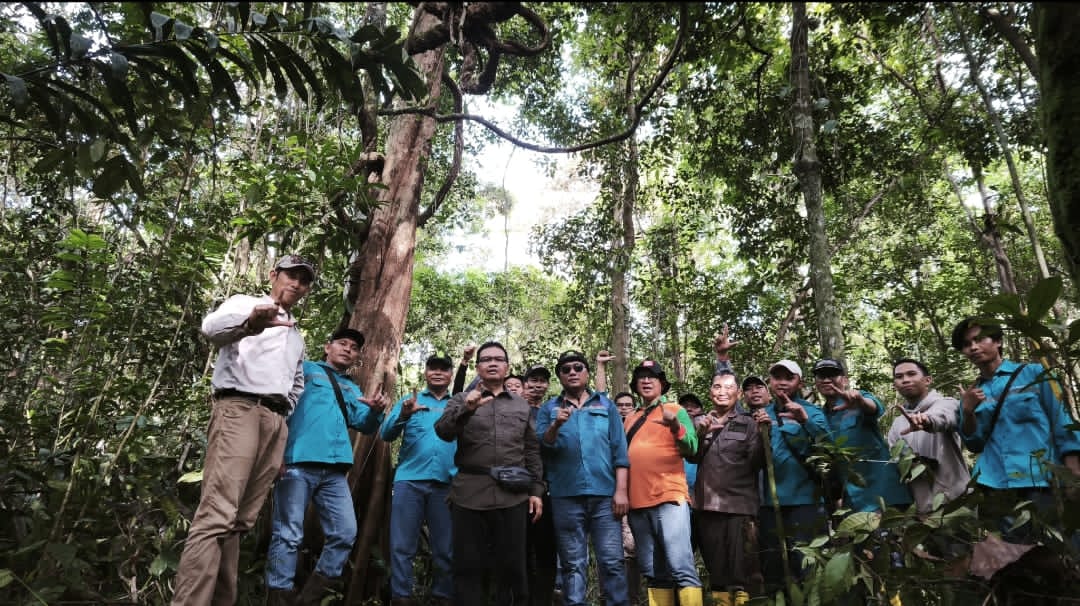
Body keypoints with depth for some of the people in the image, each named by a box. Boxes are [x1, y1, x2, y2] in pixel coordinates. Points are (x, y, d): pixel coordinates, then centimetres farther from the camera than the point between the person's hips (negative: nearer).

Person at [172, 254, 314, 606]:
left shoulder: (296, 336, 28)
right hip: (240, 409, -7)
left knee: (241, 519, 4)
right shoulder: (244, 303, 7)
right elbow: (212, 328, -16)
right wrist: (249, 321, -38)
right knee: (217, 514, -18)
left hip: (276, 421, 7)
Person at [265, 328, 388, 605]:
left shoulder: (352, 389, 27)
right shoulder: (305, 370, 11)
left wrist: (375, 410, -11)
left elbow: (364, 424, 13)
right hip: (298, 462, -6)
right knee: (288, 534, -4)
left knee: (345, 533, 3)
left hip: (335, 470, 6)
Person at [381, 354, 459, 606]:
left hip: (447, 484, 1)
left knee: (445, 549, 5)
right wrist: (403, 415, -18)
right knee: (402, 546, -2)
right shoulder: (408, 401, 14)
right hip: (409, 480, 0)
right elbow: (386, 435, 1)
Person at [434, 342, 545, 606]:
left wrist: (536, 489, 6)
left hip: (512, 495, 2)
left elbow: (532, 451, 14)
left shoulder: (522, 405, 14)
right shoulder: (462, 400, 8)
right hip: (470, 493, -1)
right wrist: (466, 409, -25)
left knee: (512, 565, 6)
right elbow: (443, 432, -9)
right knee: (469, 565, 4)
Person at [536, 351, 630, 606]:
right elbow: (540, 446, -2)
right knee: (573, 564, 7)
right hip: (566, 496, 0)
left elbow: (619, 450, 6)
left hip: (605, 494, 0)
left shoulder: (605, 405, 11)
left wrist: (621, 490, -4)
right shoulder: (549, 408, 12)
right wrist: (556, 426, -21)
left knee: (612, 561, -1)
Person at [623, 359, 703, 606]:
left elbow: (691, 449, -7)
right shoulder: (630, 419, 18)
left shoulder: (675, 410, 5)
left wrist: (676, 426, -25)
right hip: (637, 502, 5)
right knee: (653, 574, 10)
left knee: (681, 567, -12)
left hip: (669, 497, -5)